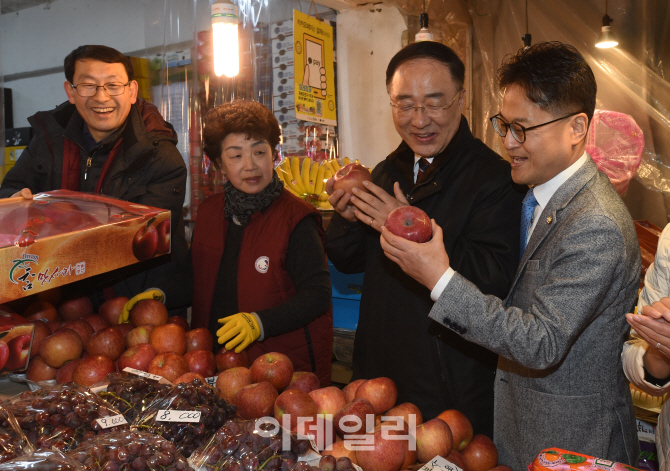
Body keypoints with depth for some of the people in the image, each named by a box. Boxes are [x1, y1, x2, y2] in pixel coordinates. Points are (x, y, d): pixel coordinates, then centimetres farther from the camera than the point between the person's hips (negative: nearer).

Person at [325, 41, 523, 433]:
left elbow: (497, 284, -27)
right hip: (379, 373, 7)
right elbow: (349, 262, 11)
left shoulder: (493, 177, -17)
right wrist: (347, 218, -10)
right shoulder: (389, 172, 6)